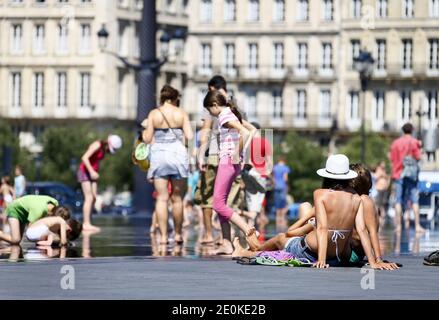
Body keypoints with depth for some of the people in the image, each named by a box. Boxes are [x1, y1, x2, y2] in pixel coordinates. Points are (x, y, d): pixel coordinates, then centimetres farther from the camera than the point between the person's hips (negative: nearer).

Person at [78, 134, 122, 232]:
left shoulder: (104, 149, 9)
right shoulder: (97, 145, -18)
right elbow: (84, 157, -25)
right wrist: (92, 171, -29)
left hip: (92, 173, 9)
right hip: (84, 171, -9)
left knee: (93, 198, 2)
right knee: (89, 198, -14)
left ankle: (86, 223, 1)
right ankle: (86, 224, -16)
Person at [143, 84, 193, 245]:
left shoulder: (154, 114, 1)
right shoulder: (181, 113, 1)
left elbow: (147, 139, 1)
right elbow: (189, 136, -3)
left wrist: (144, 132, 22)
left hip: (159, 155, 0)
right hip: (178, 154, 0)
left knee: (161, 198, 0)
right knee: (177, 198, 8)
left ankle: (163, 236, -6)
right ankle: (177, 234, 12)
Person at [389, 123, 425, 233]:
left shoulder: (395, 142, 6)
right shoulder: (414, 142, -5)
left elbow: (392, 158, 7)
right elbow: (418, 158, -7)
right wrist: (419, 148, 7)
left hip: (398, 174, 3)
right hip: (411, 174, -3)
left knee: (399, 201, 4)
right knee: (415, 200, -1)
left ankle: (398, 225, -1)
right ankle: (417, 225, -8)